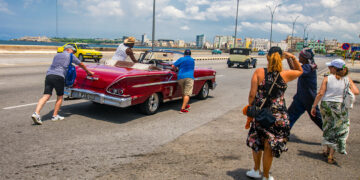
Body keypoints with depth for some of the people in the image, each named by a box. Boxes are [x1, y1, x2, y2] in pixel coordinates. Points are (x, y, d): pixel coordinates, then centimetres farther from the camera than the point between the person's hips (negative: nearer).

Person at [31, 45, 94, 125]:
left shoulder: (56, 55, 31)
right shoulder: (70, 55, 15)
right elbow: (81, 65, 26)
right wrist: (89, 72, 42)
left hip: (49, 75, 5)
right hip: (59, 76, -5)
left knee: (46, 96, -4)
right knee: (60, 97, 11)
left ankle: (36, 113, -19)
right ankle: (55, 116, 13)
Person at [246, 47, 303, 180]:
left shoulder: (259, 72, -9)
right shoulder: (285, 75, -8)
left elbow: (252, 94, -9)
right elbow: (300, 71, 15)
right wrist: (293, 58, 5)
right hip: (277, 116, -1)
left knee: (256, 142, 22)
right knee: (269, 147, 11)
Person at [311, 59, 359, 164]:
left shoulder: (327, 78, -4)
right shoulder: (347, 79, -1)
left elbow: (320, 93, -10)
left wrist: (314, 106, -5)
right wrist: (343, 92, 11)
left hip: (325, 105, 1)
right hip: (340, 106, 0)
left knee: (328, 128, 21)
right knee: (338, 131, 10)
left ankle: (326, 150, 32)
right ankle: (330, 156, 9)